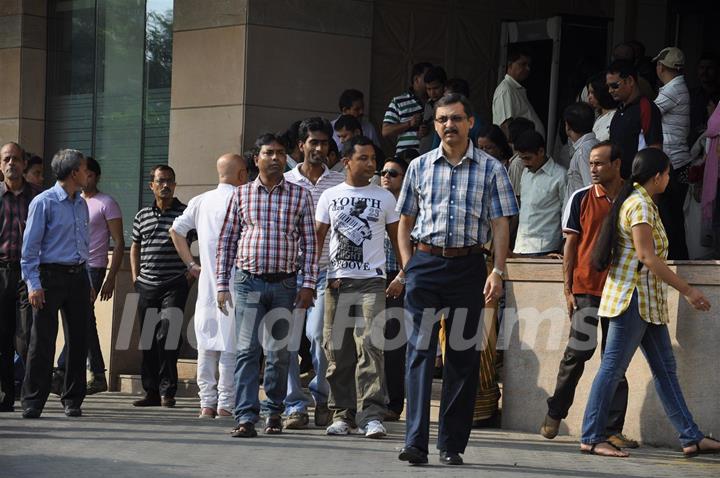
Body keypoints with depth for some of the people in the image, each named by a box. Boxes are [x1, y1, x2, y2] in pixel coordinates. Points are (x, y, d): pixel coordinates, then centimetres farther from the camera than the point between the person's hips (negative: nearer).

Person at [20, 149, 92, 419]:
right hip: (51, 275, -6)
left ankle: (73, 400, 14)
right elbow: (30, 247, -8)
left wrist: (88, 282, 17)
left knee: (78, 339, 5)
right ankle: (32, 403, -1)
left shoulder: (81, 205, 15)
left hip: (78, 276, 6)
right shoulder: (44, 202, -6)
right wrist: (33, 284, -14)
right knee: (43, 341, -6)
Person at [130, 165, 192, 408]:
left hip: (175, 285, -4)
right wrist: (135, 277, 14)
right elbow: (135, 247, 24)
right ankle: (151, 392, 13)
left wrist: (193, 270, -3)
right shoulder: (142, 216, 12)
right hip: (147, 286, 4)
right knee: (148, 340, 5)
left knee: (167, 336, -13)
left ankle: (167, 391, -6)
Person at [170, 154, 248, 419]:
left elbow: (176, 230, 14)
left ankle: (207, 403, 10)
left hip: (207, 281, 5)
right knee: (230, 344, -3)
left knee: (206, 343, 9)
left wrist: (191, 263, 16)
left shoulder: (200, 201, 11)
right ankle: (226, 404, -3)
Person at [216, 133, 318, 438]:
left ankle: (274, 412, 18)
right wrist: (222, 285, 4)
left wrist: (308, 285, -1)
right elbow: (226, 240, 9)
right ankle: (246, 416, -12)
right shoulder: (241, 195, 7)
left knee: (279, 352, 6)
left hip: (285, 284, 1)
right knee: (247, 350, -8)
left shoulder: (300, 195, 7)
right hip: (248, 281, -1)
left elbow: (309, 243, 7)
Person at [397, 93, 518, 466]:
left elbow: (499, 225, 2)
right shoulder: (420, 167, 10)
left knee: (463, 356, 2)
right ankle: (416, 441, -14)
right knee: (420, 351, -9)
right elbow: (405, 221, 16)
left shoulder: (490, 169, 5)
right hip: (425, 264, 1)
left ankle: (452, 445, 8)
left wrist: (498, 272, -7)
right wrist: (408, 265, 4)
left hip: (467, 265, 0)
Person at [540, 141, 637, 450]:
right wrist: (568, 289, 0)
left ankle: (613, 429, 5)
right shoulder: (581, 198, 3)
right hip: (586, 288, -1)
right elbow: (570, 245, 5)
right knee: (579, 350, -6)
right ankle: (554, 414, 13)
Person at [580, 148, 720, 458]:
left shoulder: (640, 202, 17)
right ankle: (591, 438, -3)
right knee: (613, 366, -6)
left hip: (647, 301, 11)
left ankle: (690, 437, 10)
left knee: (665, 368, 9)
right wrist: (687, 291, -17)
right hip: (633, 297, -11)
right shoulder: (640, 205, -14)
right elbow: (648, 257, -20)